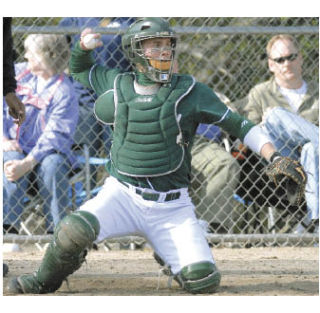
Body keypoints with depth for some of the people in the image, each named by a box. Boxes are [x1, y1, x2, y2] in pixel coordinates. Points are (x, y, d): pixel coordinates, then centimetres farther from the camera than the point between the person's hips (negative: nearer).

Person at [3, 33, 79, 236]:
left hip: (47, 152, -3)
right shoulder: (19, 73, 8)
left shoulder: (64, 92, -10)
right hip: (16, 149, 3)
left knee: (52, 165, -35)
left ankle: (56, 231, -29)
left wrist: (26, 164, -30)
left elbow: (55, 136, -19)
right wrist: (4, 140, -9)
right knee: (11, 159, -31)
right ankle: (8, 226, -38)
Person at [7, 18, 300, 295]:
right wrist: (83, 47, 3)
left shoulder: (190, 91, -2)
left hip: (171, 208, 0)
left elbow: (238, 124, 0)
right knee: (75, 230, -30)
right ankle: (45, 281, 1)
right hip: (122, 196, 0)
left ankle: (170, 258, 21)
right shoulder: (118, 85, 6)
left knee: (204, 280, -15)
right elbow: (79, 71, 25)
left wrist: (274, 157, -12)